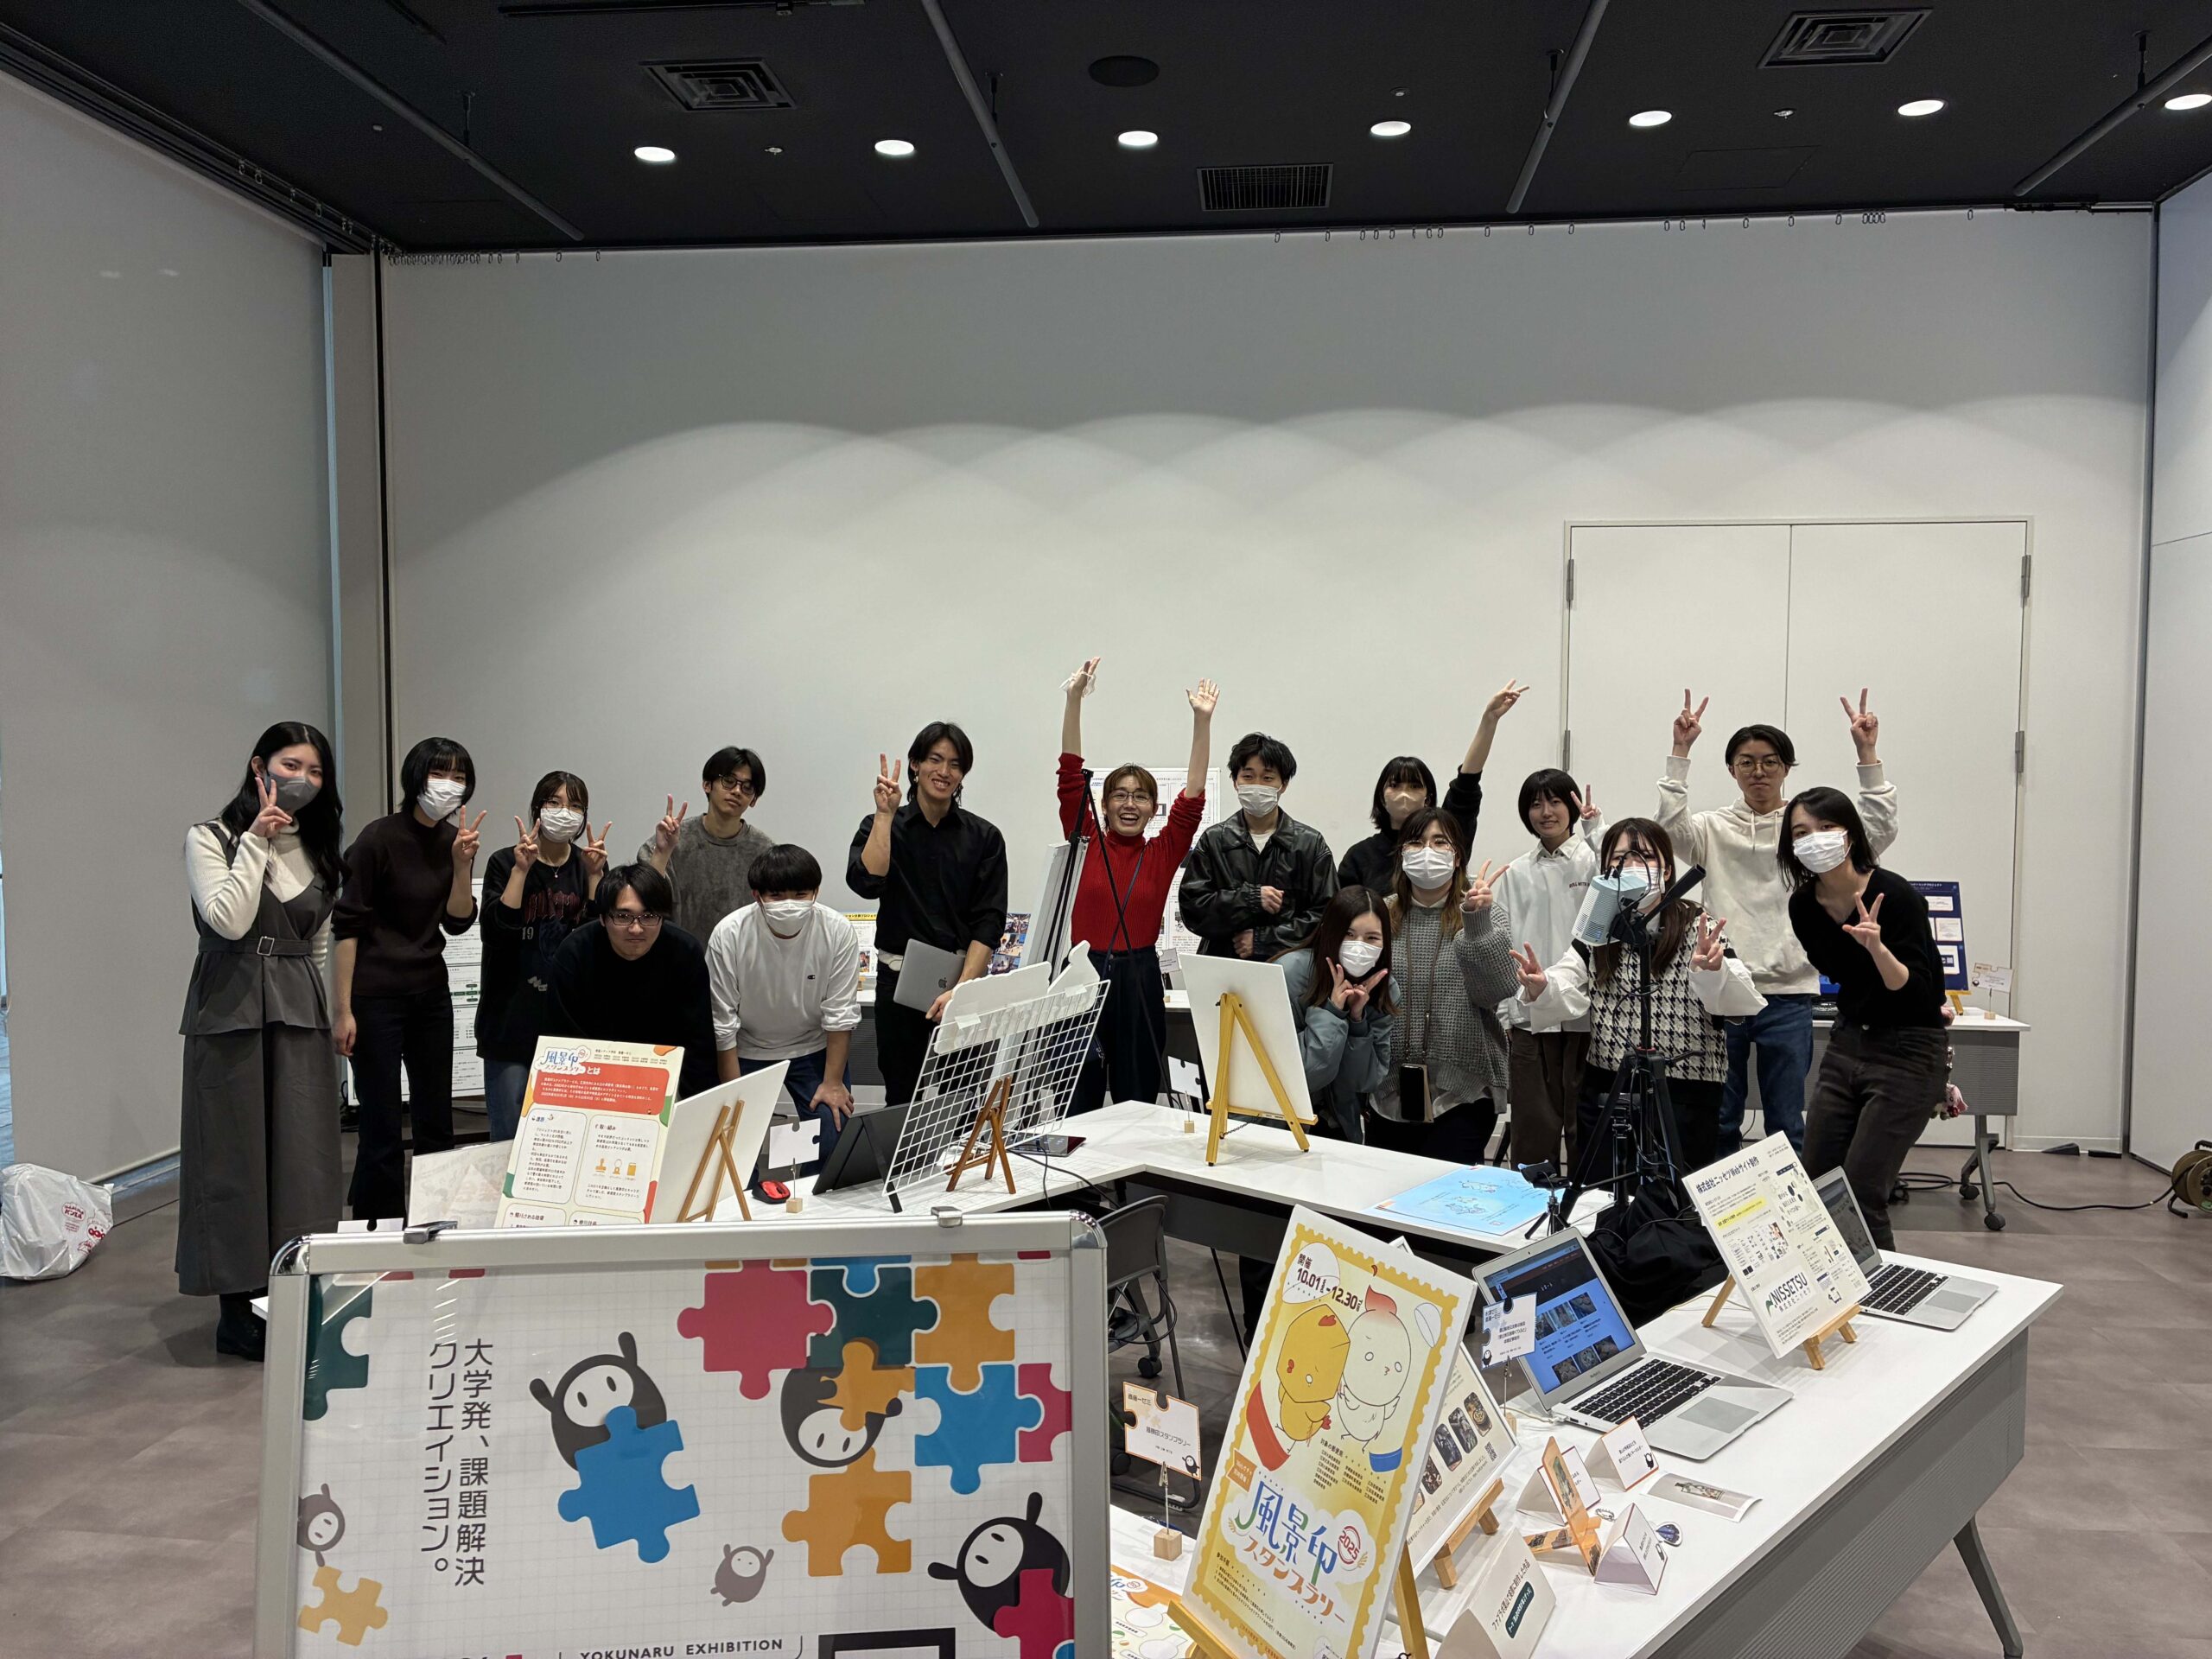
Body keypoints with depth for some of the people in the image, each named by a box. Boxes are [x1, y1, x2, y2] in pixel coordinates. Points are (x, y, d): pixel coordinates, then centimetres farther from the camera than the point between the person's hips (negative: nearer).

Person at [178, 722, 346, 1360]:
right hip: (232, 1014, -5)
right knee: (237, 1155, -1)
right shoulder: (212, 839, -2)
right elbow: (228, 920, -17)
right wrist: (257, 840, -13)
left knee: (302, 1156, 4)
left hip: (300, 1017, 5)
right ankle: (238, 1311, 8)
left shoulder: (319, 851, 13)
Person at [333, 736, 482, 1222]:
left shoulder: (454, 841, 6)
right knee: (382, 1129, -2)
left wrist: (462, 862, -12)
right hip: (377, 999, -6)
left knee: (436, 1125, 11)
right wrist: (343, 1010, -15)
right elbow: (347, 925, -13)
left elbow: (457, 921, 2)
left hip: (431, 995, 6)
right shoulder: (380, 838, -12)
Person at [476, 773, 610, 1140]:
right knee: (508, 1137, 2)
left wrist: (594, 875, -11)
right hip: (513, 1021, -2)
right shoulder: (505, 862, 1)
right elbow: (495, 932, -13)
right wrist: (521, 870, -17)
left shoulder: (589, 865, 8)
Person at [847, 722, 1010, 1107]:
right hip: (900, 980, 1)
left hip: (965, 978, 0)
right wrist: (885, 814, -12)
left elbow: (988, 923, -4)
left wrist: (962, 988, -16)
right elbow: (866, 882, -15)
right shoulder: (881, 826, 5)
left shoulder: (984, 837, 2)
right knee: (902, 1099, 6)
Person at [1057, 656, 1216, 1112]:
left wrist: (1202, 721, -15)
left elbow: (1192, 799, -6)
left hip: (1140, 980, 1)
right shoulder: (1086, 843, 3)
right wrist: (1075, 699, -14)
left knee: (1137, 1102, 10)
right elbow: (1071, 777, -5)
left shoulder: (1163, 854, 4)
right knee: (1078, 1103, 6)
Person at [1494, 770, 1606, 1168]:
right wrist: (1503, 1014, 6)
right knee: (1532, 1127, 8)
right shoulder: (1515, 874, 12)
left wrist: (1596, 831, -26)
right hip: (1529, 1017, 3)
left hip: (1586, 1014, -3)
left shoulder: (1593, 859, 1)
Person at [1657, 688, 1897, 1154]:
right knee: (1718, 1121, 9)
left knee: (1786, 1124, 8)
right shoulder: (1714, 829, 5)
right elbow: (1670, 825, -14)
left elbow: (1879, 830, -8)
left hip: (1787, 995, 0)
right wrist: (1679, 752, -19)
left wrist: (1867, 754, -15)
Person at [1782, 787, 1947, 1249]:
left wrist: (1878, 948, -38)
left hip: (1908, 1054, -7)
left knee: (1860, 1196, -10)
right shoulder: (1804, 904, 0)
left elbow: (1918, 993, -23)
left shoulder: (1895, 895, -19)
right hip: (1847, 1044, 7)